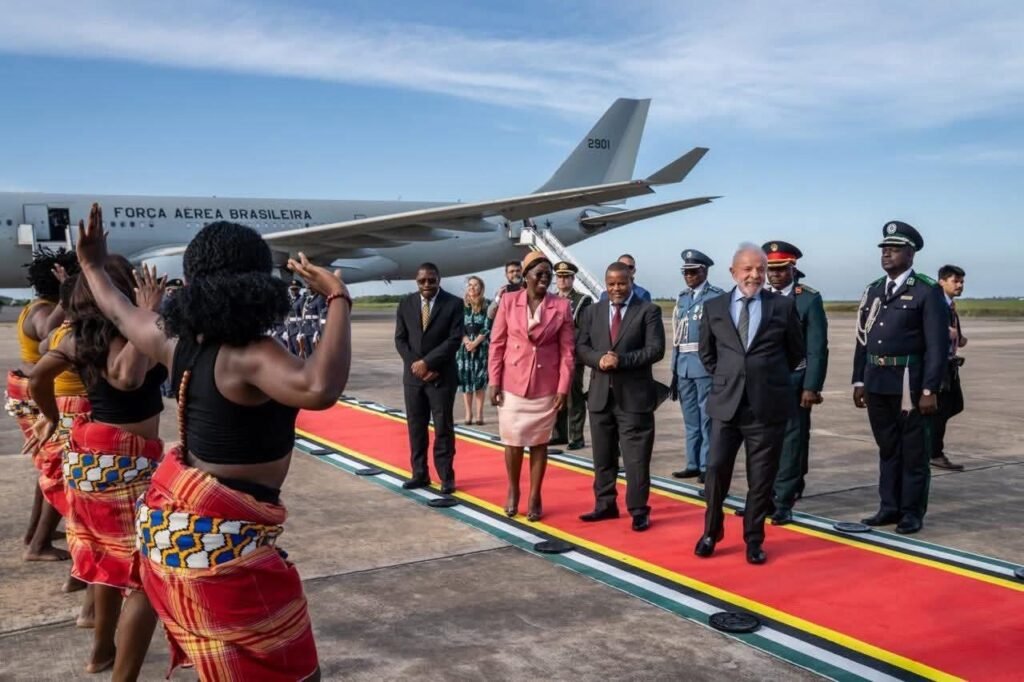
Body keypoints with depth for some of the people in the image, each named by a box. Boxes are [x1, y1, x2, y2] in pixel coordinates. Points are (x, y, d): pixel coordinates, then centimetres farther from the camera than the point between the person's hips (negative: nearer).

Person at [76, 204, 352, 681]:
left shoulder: (179, 341, 1)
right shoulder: (249, 355, -24)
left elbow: (121, 314, 22)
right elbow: (318, 389, -44)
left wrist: (93, 267, 38)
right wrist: (338, 300, -35)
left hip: (169, 515, 9)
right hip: (221, 535, -9)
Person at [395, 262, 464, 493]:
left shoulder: (453, 304, -5)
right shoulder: (406, 304, 6)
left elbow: (455, 340, -11)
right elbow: (400, 339, 5)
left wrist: (427, 362, -15)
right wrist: (415, 364, -9)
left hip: (442, 376, -4)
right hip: (413, 375, 4)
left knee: (443, 428, 1)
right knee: (415, 427, 8)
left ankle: (447, 477, 9)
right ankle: (420, 474, 16)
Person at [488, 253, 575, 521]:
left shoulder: (561, 306, -3)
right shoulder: (508, 301, -3)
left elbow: (567, 351, -2)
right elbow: (497, 344, 0)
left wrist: (563, 387, -7)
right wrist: (494, 381, -4)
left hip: (546, 387, 0)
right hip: (512, 384, 0)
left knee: (539, 443, 7)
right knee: (513, 442, 6)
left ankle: (535, 497, 19)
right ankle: (513, 490, 28)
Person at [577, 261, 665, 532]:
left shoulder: (648, 311, -1)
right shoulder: (592, 312, 12)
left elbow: (655, 349, -10)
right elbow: (581, 347, 7)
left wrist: (622, 360, -20)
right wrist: (599, 359, -14)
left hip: (634, 396, -4)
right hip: (601, 394, 4)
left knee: (636, 458, -2)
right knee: (603, 457, 13)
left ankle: (638, 511, 7)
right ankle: (605, 504, 25)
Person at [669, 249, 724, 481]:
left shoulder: (717, 296, -5)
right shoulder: (682, 297, 15)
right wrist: (675, 365, 15)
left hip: (706, 365, -7)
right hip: (683, 365, 7)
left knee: (707, 417, -2)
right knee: (690, 417, 13)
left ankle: (707, 466, 4)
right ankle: (693, 464, 21)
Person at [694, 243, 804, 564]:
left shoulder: (783, 306, 0)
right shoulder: (714, 307, 5)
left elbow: (796, 351, 12)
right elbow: (707, 353, 18)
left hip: (768, 405, -1)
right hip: (726, 404, 1)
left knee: (761, 478, 6)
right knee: (716, 469, 0)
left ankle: (754, 540, 21)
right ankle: (711, 533, 20)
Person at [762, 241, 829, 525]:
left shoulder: (810, 299, -5)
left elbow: (817, 348, -8)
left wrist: (811, 387, -14)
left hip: (795, 381, -4)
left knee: (791, 440, 1)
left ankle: (783, 502, 7)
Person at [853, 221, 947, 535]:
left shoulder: (927, 291, -6)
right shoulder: (873, 291, 12)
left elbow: (937, 345, -10)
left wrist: (930, 390, -13)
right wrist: (859, 381, 11)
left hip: (909, 384, -5)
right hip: (876, 383, 6)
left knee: (913, 451, 5)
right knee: (887, 448, 14)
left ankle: (912, 512, 16)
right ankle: (889, 506, 25)